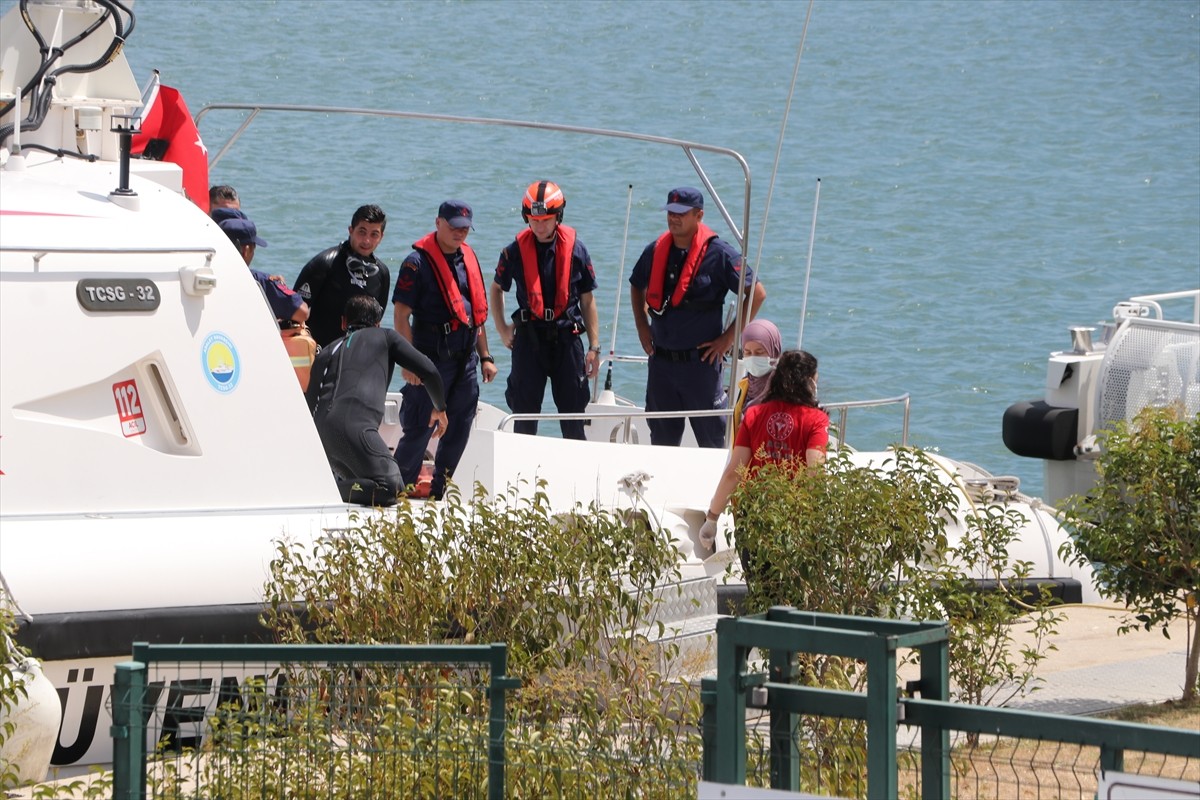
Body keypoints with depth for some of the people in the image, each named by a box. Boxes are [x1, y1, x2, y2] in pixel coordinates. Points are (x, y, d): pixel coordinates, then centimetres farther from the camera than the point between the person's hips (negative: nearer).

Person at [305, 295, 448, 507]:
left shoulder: (326, 352, 32)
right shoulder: (385, 337, 21)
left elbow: (310, 404, 29)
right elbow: (428, 371, 14)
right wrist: (439, 409, 32)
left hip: (322, 432, 6)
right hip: (355, 425, -6)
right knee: (391, 488, -9)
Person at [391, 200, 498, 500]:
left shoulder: (468, 258, 13)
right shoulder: (418, 261, -9)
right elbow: (401, 315, -11)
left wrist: (485, 356, 17)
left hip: (466, 359, 7)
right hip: (432, 358, -7)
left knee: (459, 429, 9)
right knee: (419, 428, -6)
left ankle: (438, 491, 19)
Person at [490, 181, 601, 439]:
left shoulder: (575, 250, 0)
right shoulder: (515, 251, 0)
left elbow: (587, 300, 6)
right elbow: (497, 289, 17)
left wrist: (594, 347, 3)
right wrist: (502, 330, 10)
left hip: (566, 339, 0)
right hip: (528, 338, 0)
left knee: (573, 416, 3)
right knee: (524, 414, 3)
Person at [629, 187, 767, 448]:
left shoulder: (718, 254, -9)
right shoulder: (655, 251, 5)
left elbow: (756, 294, -7)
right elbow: (636, 287, 25)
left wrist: (729, 337, -8)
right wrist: (642, 328, 12)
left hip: (700, 360, -5)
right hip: (661, 361, 5)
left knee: (711, 439, 0)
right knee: (662, 438, 12)